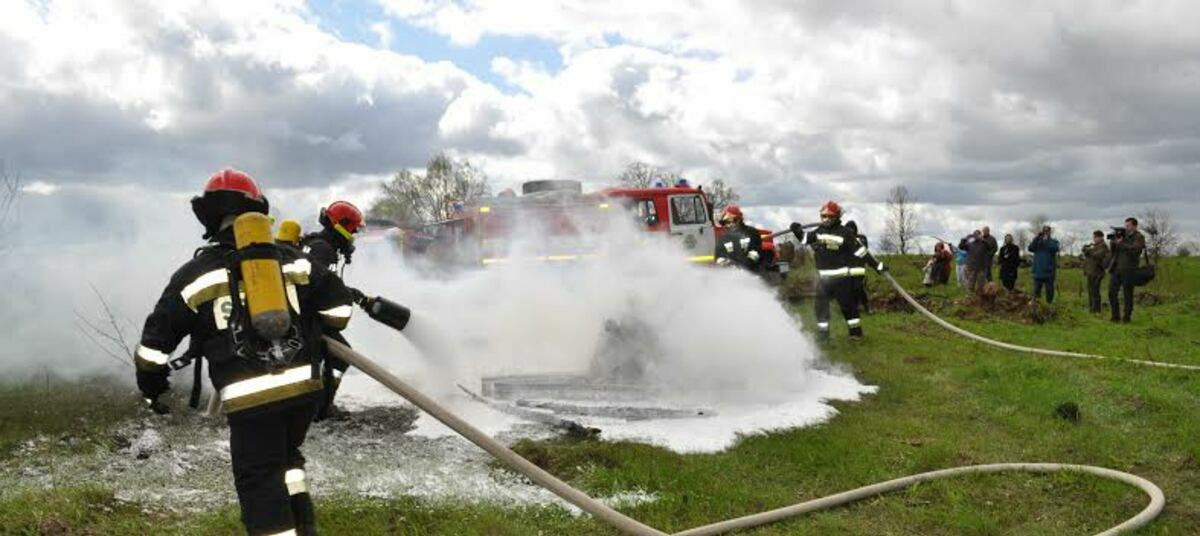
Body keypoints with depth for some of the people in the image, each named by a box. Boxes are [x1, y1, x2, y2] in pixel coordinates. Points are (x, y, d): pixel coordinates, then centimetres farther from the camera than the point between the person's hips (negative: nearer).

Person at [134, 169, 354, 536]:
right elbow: (337, 301, 11)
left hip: (250, 396, -4)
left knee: (259, 481, 6)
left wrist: (150, 385, 21)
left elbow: (157, 336, 5)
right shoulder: (291, 261, 9)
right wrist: (318, 335, 30)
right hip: (304, 385, 4)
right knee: (286, 457, 26)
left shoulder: (197, 273, 2)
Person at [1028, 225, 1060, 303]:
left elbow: (1054, 249, -16)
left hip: (1049, 271, -2)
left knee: (1049, 290, 3)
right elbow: (1030, 248, -5)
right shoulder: (1038, 241, 14)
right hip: (1038, 271, 2)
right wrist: (1037, 237, -11)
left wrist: (1047, 239, -16)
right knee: (1036, 291, 3)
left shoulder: (1054, 242, 7)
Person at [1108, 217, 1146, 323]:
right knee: (1111, 292, 2)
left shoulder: (1139, 237, -2)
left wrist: (1121, 244, -15)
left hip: (1128, 270, -6)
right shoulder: (1122, 235, 16)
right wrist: (1114, 240, -1)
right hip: (1116, 269, 6)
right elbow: (1113, 250, 15)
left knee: (1127, 295, -1)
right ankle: (1116, 316, 10)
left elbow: (1135, 250, -18)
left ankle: (1127, 317, 7)